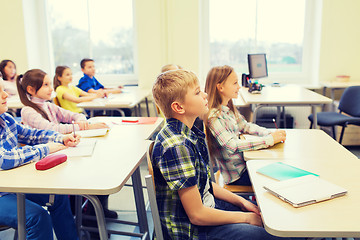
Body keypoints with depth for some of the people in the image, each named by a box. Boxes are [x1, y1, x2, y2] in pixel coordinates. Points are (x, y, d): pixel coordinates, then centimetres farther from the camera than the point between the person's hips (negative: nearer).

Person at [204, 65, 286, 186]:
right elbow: (232, 145, -29)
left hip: (244, 162, 8)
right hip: (234, 175, -8)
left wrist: (271, 133, -4)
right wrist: (269, 140, -28)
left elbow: (246, 126, 14)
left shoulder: (230, 108, 7)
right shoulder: (214, 116, -21)